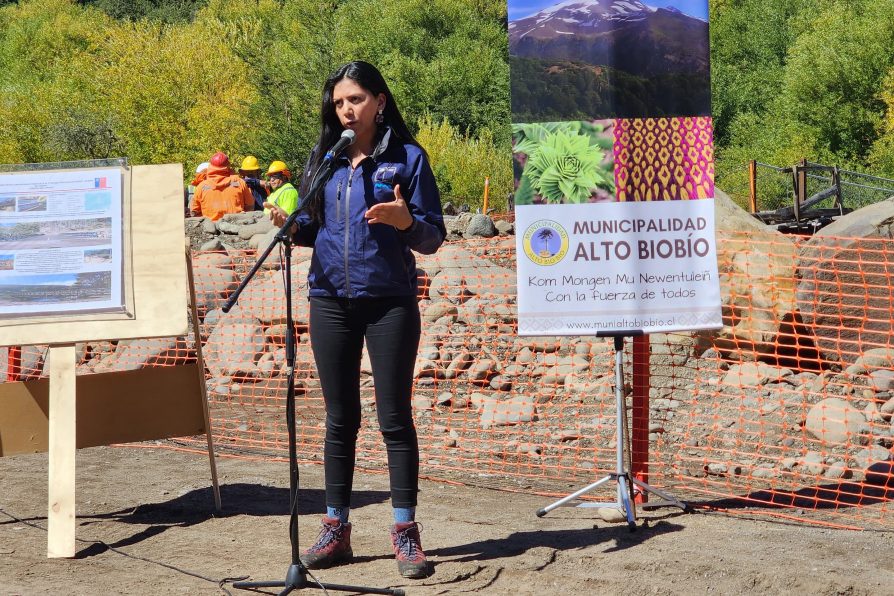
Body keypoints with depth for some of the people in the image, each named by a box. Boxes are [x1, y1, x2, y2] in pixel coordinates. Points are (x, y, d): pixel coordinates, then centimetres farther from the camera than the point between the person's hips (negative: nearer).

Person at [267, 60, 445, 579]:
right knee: (340, 419, 9)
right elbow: (315, 229, 15)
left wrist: (406, 221, -25)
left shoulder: (407, 157, -3)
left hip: (390, 302, -4)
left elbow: (433, 238, -5)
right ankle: (336, 530, 14)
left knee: (395, 418, -1)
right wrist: (292, 225, -6)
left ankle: (406, 533, 4)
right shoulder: (325, 158, 9)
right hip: (332, 301, 4)